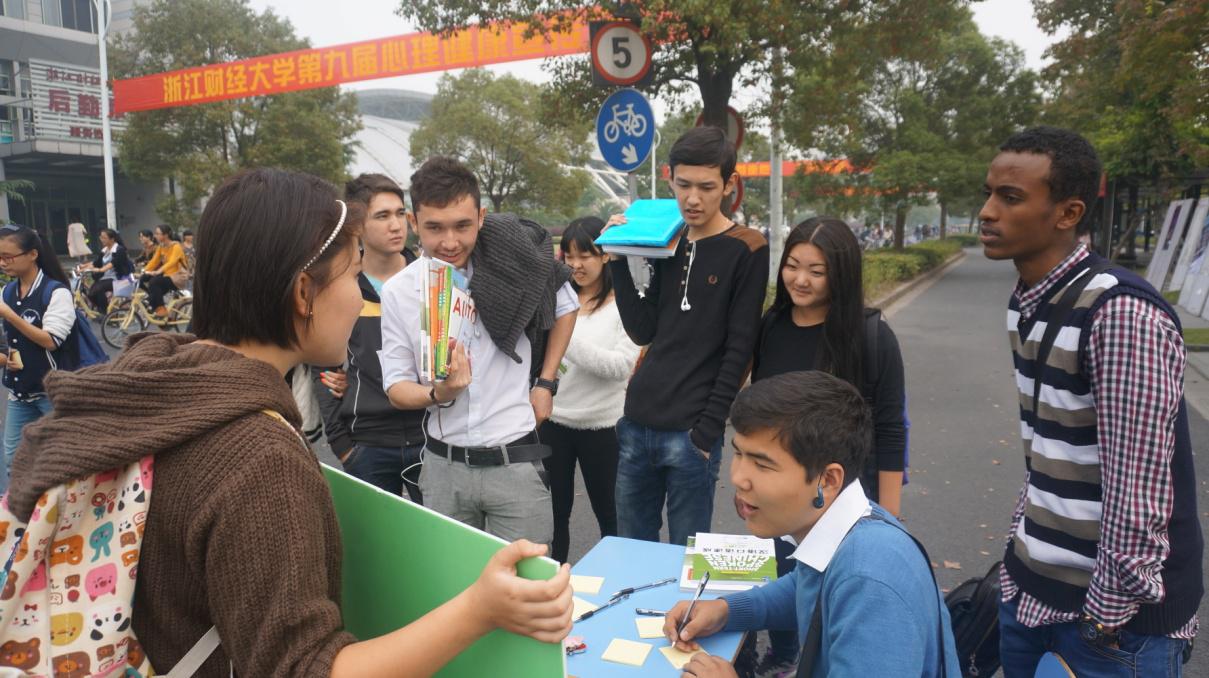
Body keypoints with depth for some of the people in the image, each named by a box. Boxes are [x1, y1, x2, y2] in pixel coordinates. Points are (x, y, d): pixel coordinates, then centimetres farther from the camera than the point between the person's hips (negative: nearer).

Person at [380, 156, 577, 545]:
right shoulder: (398, 291, -5)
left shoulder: (514, 260, -9)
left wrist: (546, 383, 5)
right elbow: (396, 388, 0)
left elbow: (565, 308, 10)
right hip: (442, 466, 2)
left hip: (515, 463, -1)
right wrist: (438, 394, -21)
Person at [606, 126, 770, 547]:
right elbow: (643, 332, 6)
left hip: (690, 434, -5)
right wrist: (619, 262, -1)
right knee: (630, 549, 15)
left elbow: (738, 353, -9)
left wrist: (706, 432, -12)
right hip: (637, 425, 6)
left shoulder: (747, 250, -6)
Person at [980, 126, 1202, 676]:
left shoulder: (1123, 314, -23)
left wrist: (1107, 619, -17)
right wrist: (1021, 549, 13)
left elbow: (1137, 495, -22)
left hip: (1117, 610, -7)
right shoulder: (1026, 301, 3)